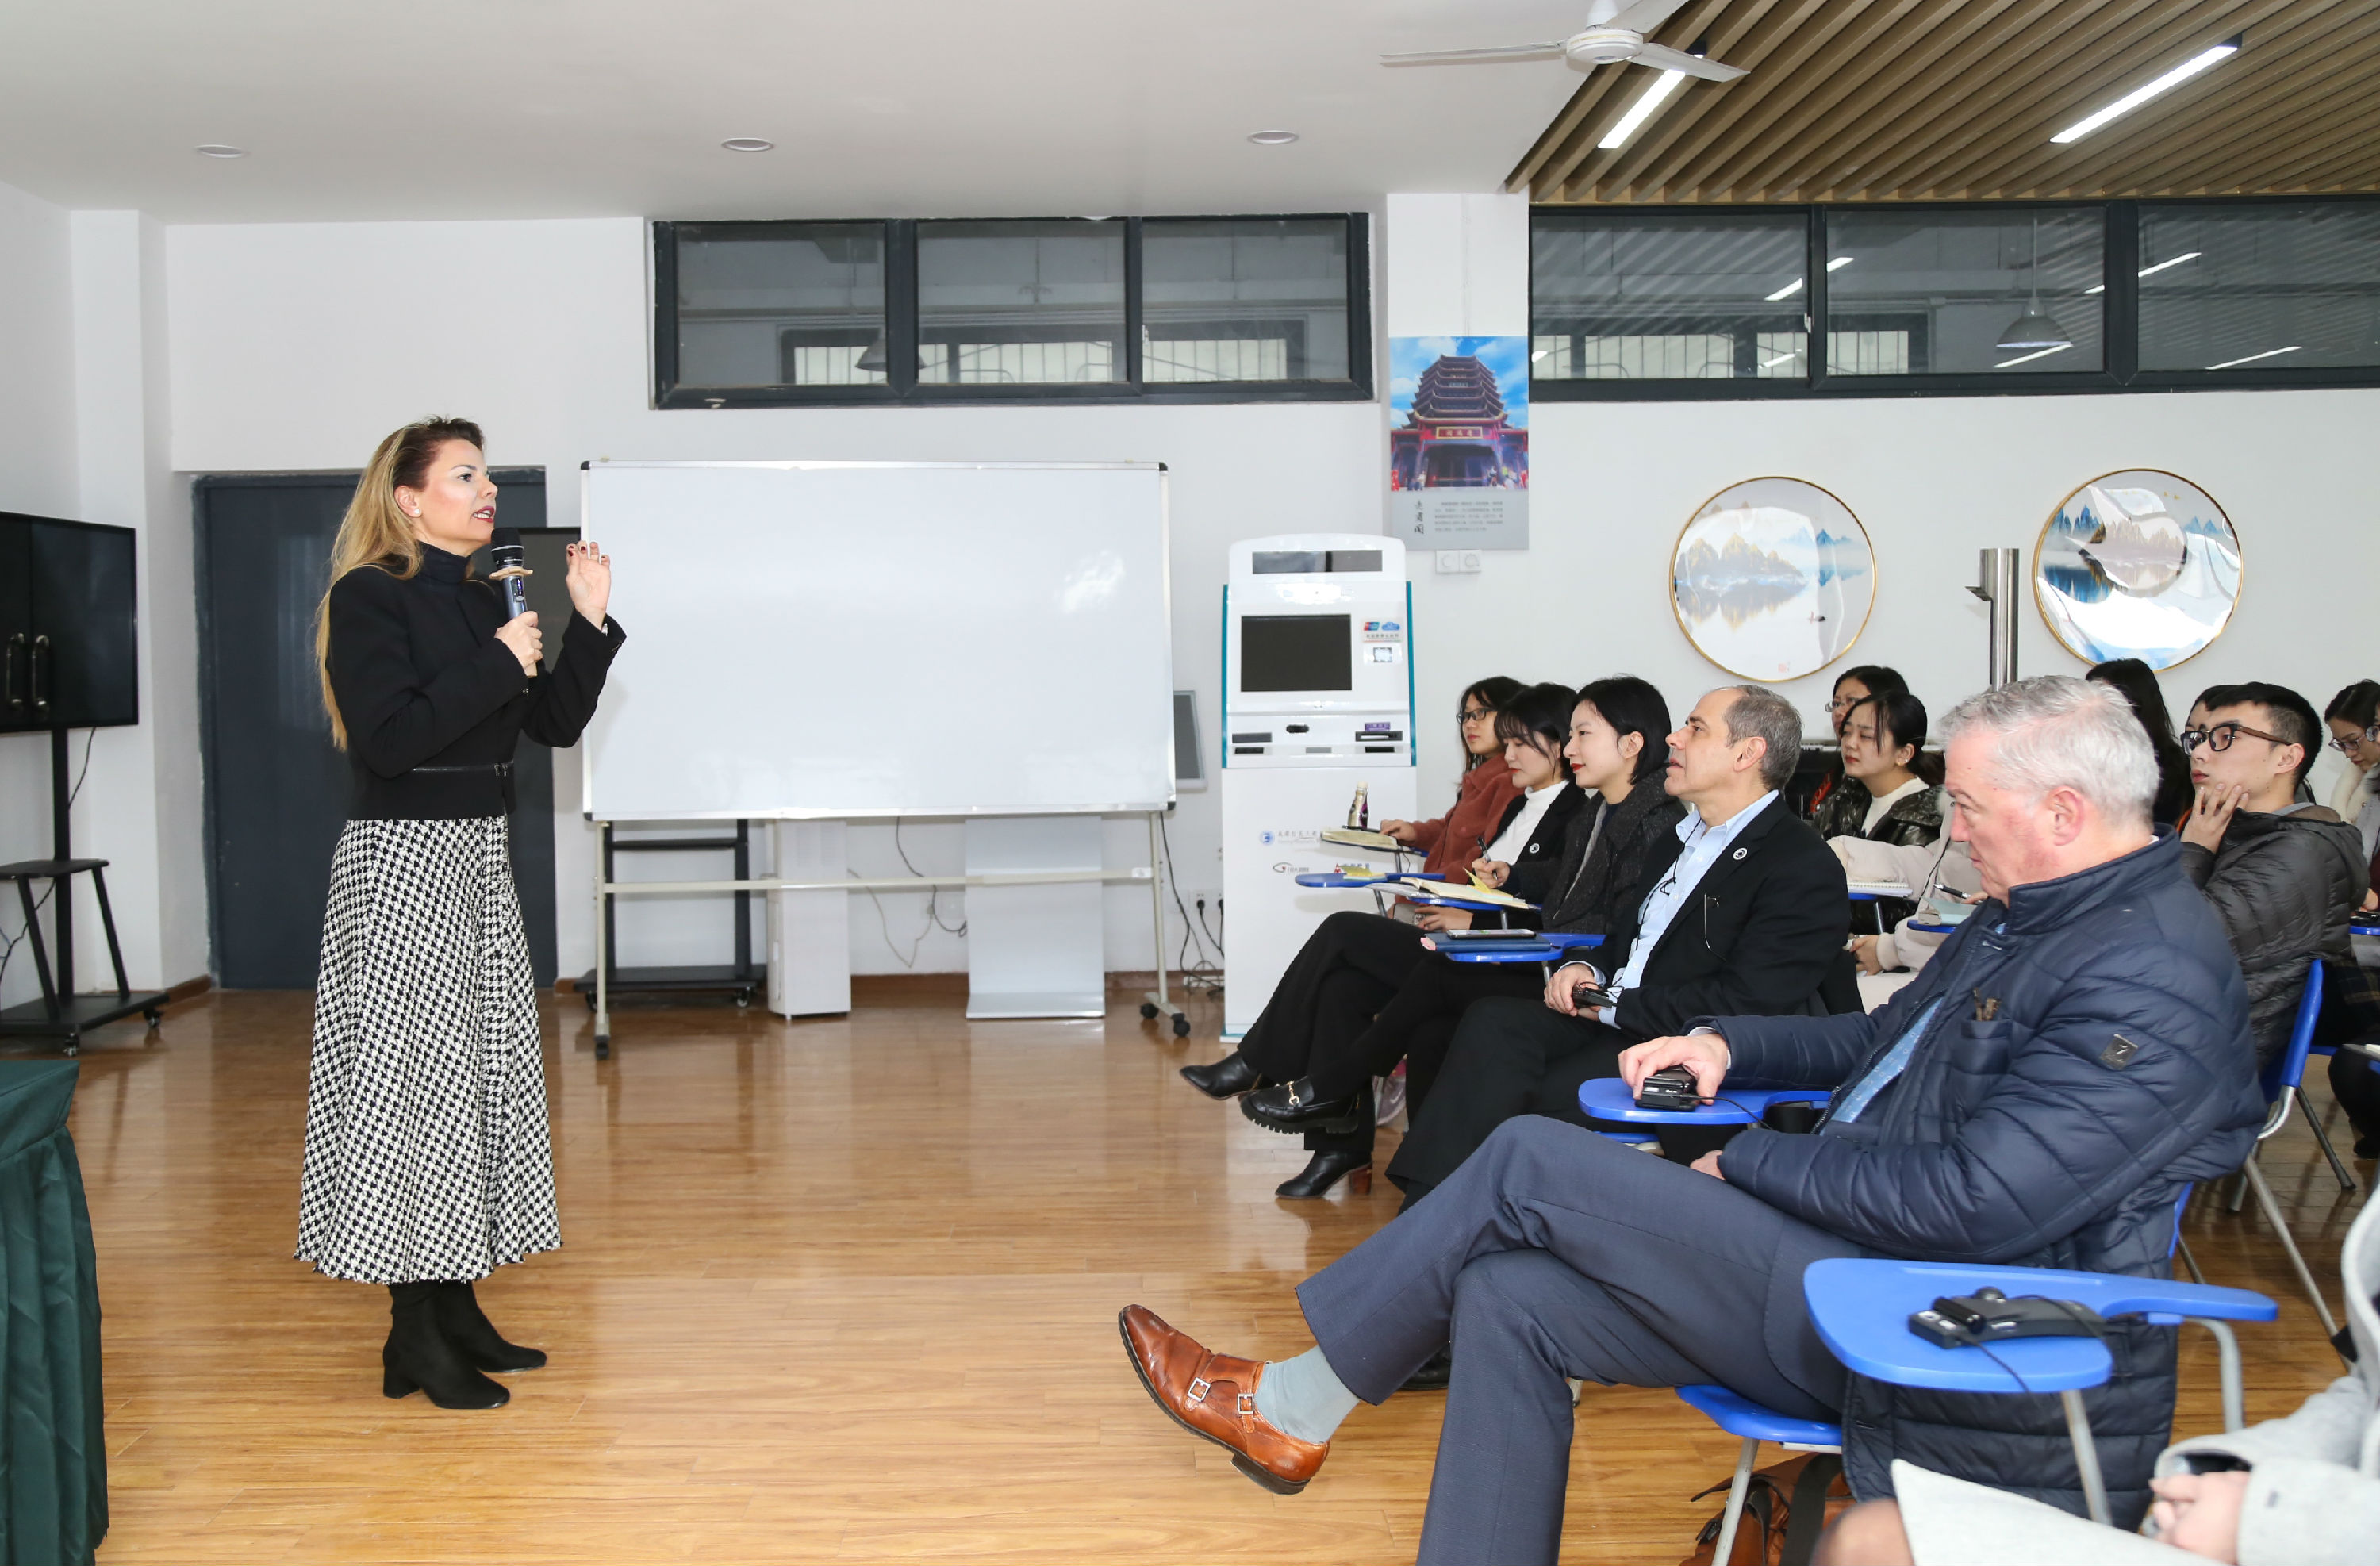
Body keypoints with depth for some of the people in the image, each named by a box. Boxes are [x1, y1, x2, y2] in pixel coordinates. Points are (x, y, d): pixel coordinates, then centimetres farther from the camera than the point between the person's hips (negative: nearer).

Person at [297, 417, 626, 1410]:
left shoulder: (480, 601, 13)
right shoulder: (369, 598, -10)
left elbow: (555, 725, 12)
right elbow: (385, 740, -21)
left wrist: (589, 623, 2)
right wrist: (496, 668, -17)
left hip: (479, 857, 9)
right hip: (404, 857, -9)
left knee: (485, 1073, 10)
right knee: (415, 1077, -5)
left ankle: (456, 1310, 20)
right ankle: (414, 1336, 3)